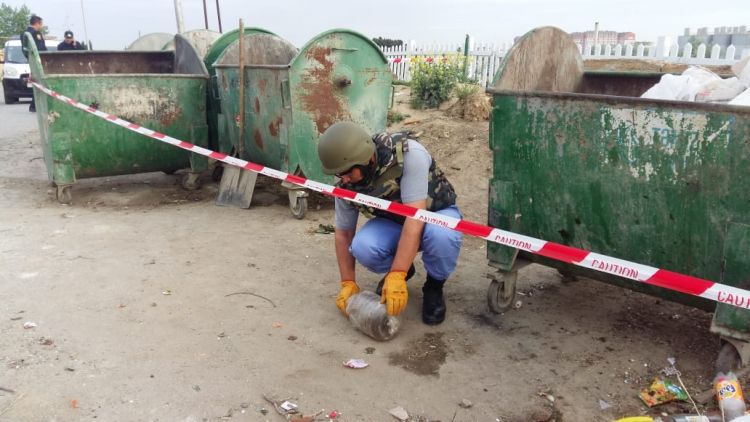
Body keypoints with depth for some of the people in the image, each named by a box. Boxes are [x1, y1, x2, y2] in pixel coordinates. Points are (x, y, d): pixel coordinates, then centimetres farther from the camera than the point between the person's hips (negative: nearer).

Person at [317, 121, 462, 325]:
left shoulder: (409, 154, -33)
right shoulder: (346, 185, -18)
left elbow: (416, 216, -37)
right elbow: (343, 233, -4)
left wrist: (396, 278, -40)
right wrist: (348, 283, -9)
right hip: (394, 222, 3)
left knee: (440, 235, -39)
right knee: (362, 247, -28)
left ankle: (434, 285, -6)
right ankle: (403, 267, 6)